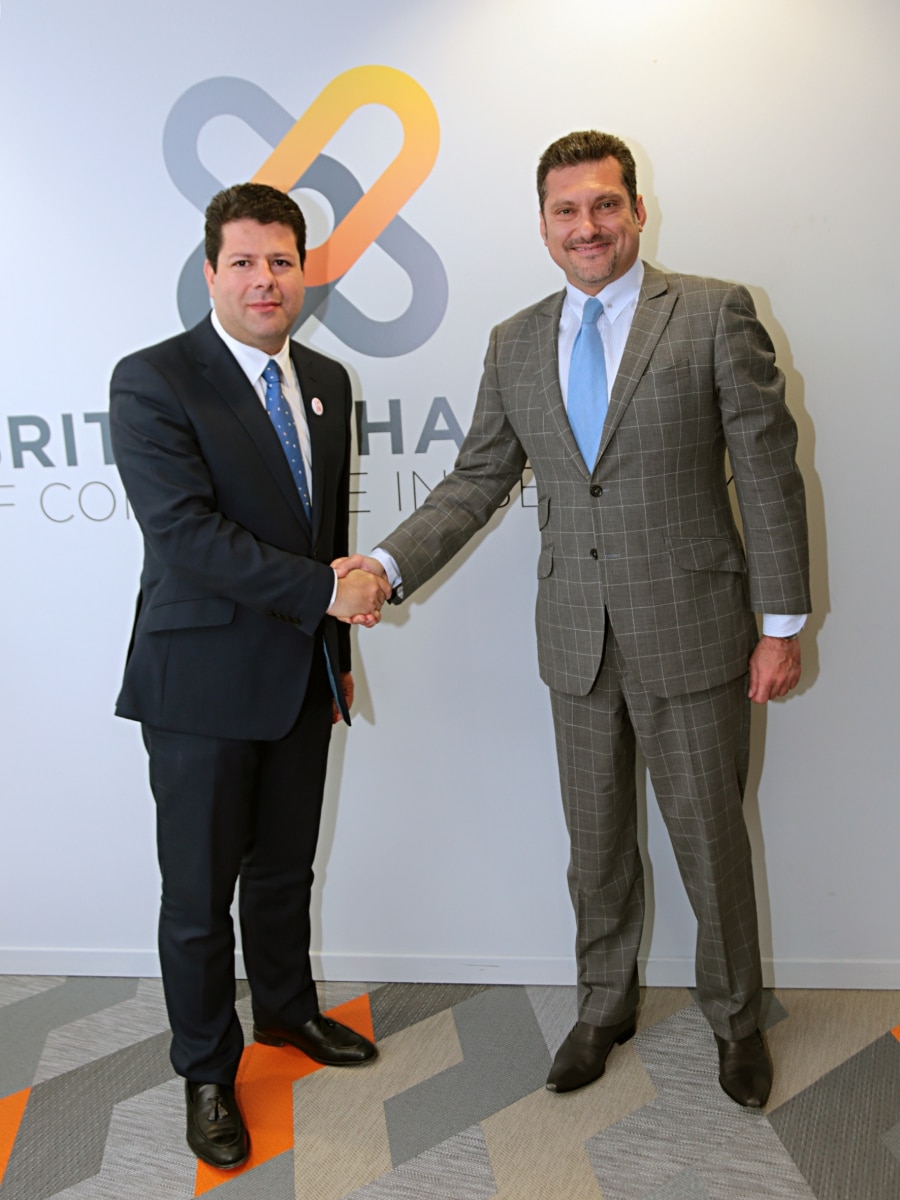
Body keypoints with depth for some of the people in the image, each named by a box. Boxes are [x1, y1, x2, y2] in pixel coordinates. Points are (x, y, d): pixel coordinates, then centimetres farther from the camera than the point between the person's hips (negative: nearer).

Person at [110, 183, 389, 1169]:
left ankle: (286, 1010, 45)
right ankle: (206, 1071, 30)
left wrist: (338, 650, 15)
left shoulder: (327, 382, 9)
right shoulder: (152, 382, -12)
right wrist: (326, 592, -21)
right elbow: (184, 533, -23)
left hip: (302, 672, 6)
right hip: (203, 680, -6)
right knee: (199, 893, 9)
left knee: (286, 868, 21)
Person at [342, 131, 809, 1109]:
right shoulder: (514, 345, 6)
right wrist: (387, 565, -9)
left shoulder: (714, 314, -6)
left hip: (691, 633, -3)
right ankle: (603, 1006, 40)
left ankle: (734, 1018, 37)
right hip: (577, 642, 4)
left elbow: (769, 472, -6)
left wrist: (782, 625, -7)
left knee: (710, 838, 12)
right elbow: (475, 482, 6)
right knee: (596, 844, 17)